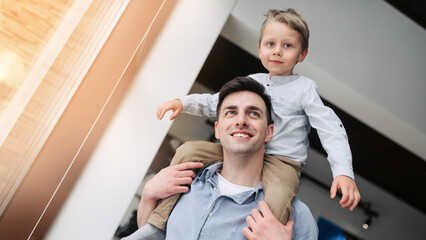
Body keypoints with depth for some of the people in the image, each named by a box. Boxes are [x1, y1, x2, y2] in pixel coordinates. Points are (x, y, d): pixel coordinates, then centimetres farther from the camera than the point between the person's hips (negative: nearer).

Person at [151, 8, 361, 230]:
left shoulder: (304, 88, -1)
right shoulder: (251, 82, 13)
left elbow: (331, 130, -8)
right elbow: (215, 102, 21)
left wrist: (344, 172, -22)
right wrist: (183, 103, 5)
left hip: (281, 162, -4)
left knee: (277, 200, -39)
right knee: (190, 152, -12)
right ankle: (155, 223, -8)